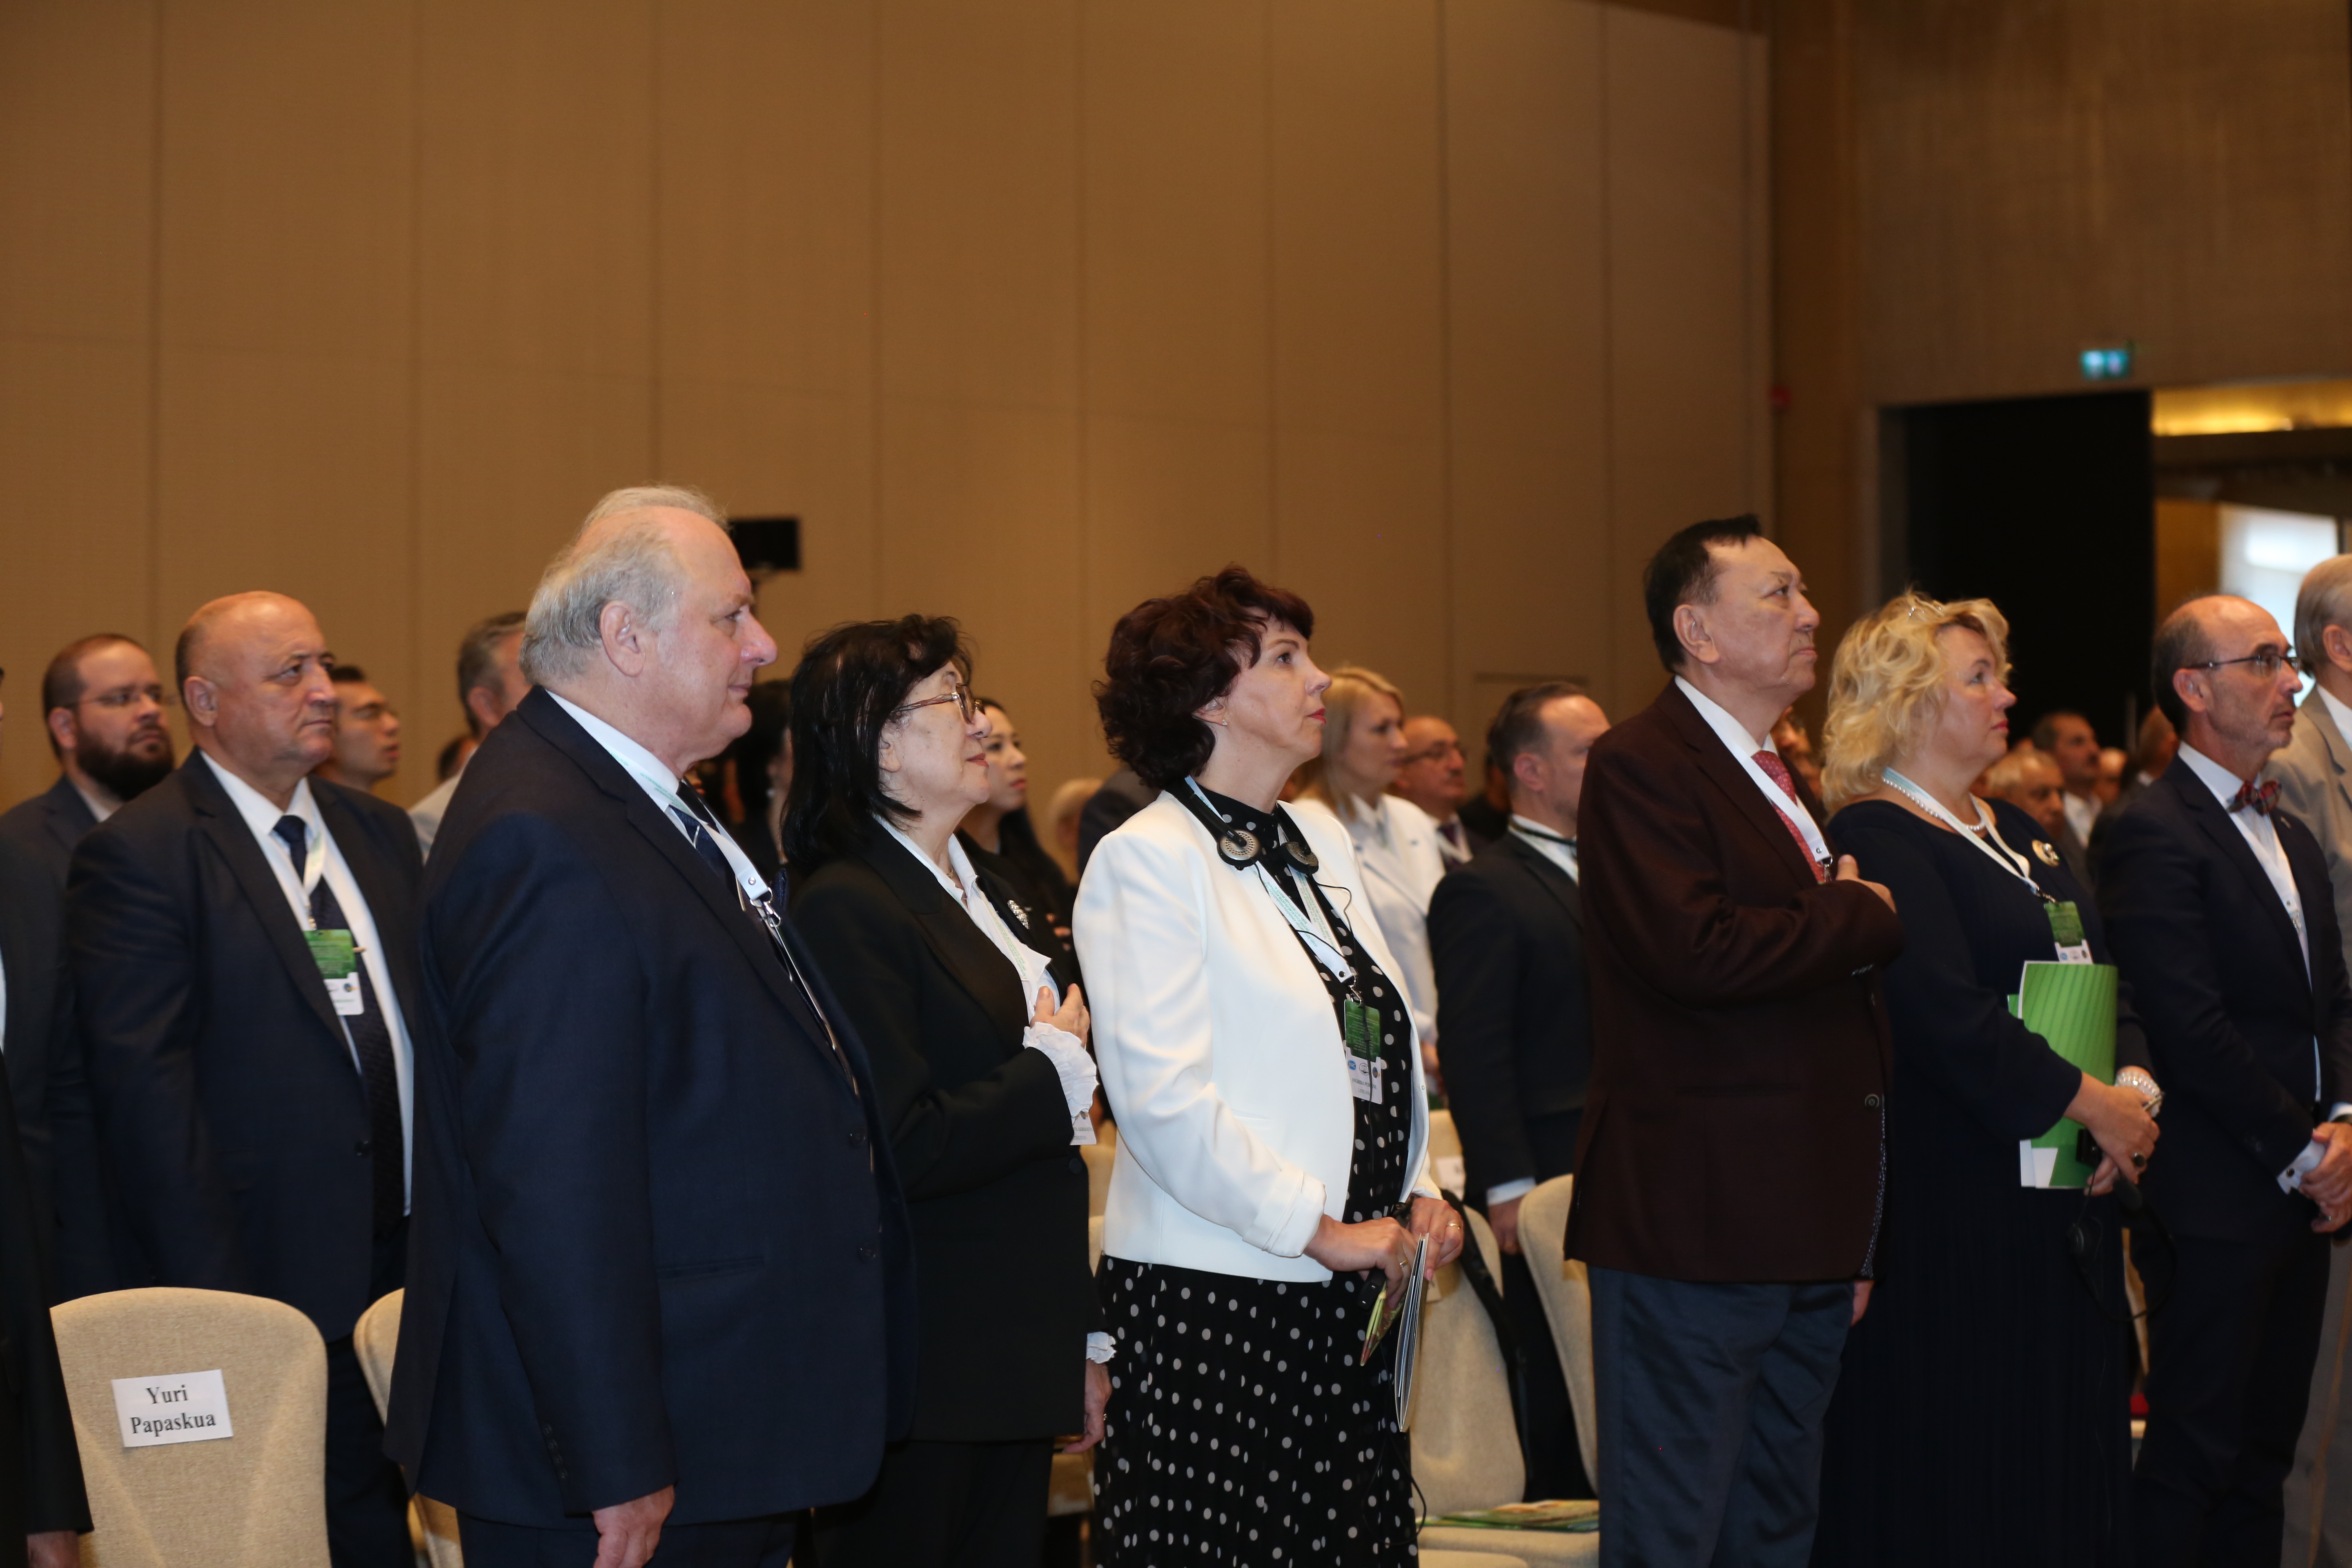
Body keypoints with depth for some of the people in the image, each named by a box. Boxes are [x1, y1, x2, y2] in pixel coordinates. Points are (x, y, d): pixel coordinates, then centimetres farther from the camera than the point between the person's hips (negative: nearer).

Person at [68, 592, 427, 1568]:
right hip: (275, 1283, -6)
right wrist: (215, 1303, -18)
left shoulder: (381, 834, 14)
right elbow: (146, 1093, -14)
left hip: (410, 1264, 6)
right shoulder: (140, 856, -8)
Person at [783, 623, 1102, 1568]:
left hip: (1019, 1364, 8)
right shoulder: (846, 907, -14)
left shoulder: (990, 897, 16)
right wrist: (1054, 1072, -9)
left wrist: (1085, 1338, 21)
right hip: (920, 1380, -8)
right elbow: (902, 1151, -23)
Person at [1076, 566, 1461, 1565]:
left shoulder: (1320, 838, 15)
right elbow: (1164, 1101, -17)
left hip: (1348, 1294, 7)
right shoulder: (1147, 861, -9)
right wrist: (1320, 1231, -14)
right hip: (1211, 1295, -7)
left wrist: (1416, 1193, 8)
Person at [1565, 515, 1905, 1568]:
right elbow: (1699, 951, -27)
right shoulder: (1640, 766, -10)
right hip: (1695, 1225, -9)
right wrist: (1863, 916, -10)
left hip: (1806, 1235, 9)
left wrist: (1860, 1238, 21)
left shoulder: (1783, 780, 19)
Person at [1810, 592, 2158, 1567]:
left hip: (2062, 1198, 9)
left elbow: (2102, 977, 16)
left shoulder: (2016, 834, 18)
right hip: (1953, 1206, -9)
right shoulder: (1877, 840, -10)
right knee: (1952, 1479, -4)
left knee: (2062, 1465, 9)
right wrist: (2091, 1105, -16)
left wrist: (2135, 1082, -4)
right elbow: (1947, 1017, -19)